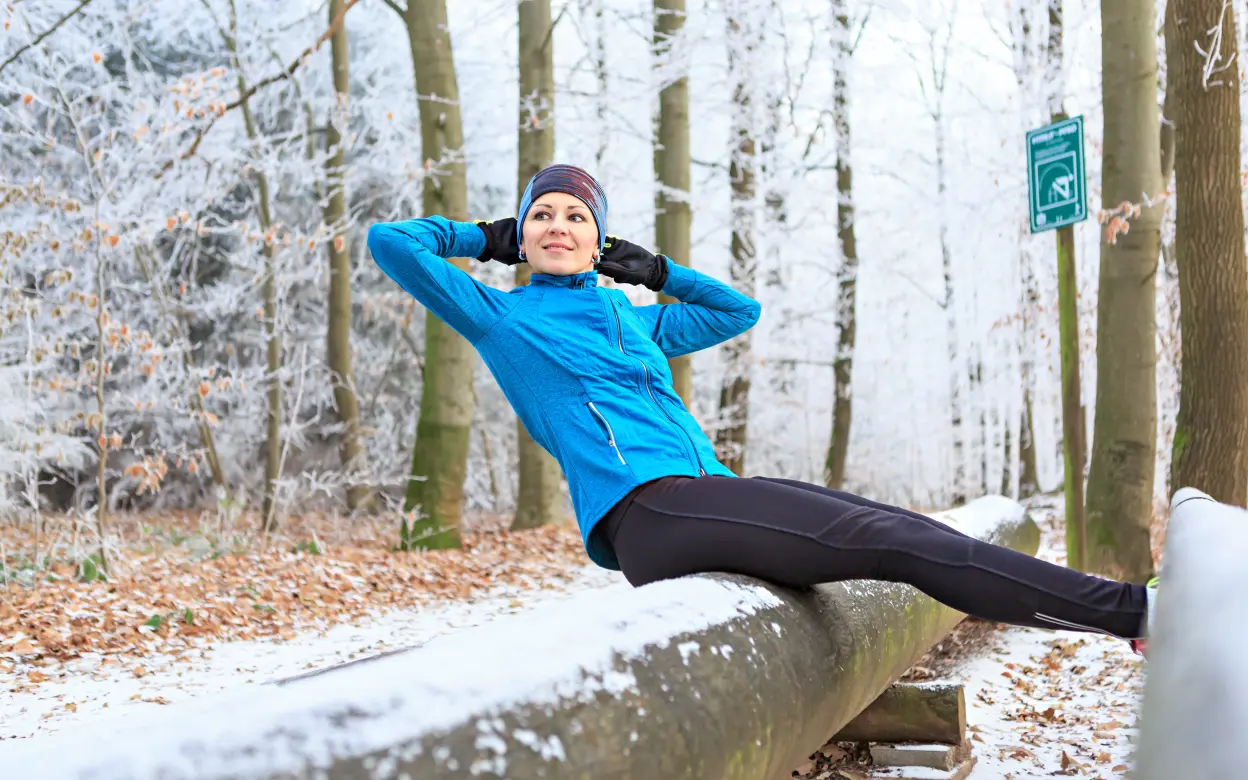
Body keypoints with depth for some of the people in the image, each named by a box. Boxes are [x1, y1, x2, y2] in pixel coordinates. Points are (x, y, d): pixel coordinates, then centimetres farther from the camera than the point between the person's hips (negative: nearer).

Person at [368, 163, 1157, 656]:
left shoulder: (634, 320, 29)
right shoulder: (501, 317, 11)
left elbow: (740, 309, 41)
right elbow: (390, 241, 6)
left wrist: (656, 271, 34)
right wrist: (486, 239, 19)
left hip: (712, 491, 8)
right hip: (648, 511, -8)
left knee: (912, 533, -8)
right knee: (898, 542, -18)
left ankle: (1132, 611, -8)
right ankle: (1131, 611, -19)